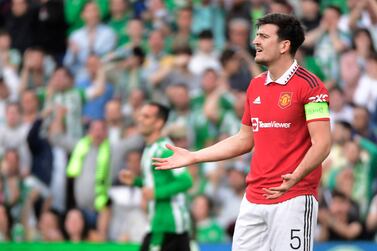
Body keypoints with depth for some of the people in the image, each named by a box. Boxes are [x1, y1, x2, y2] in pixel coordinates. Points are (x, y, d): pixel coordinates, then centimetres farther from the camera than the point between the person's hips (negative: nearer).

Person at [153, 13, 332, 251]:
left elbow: (322, 143, -16)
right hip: (253, 200, 7)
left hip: (293, 198, -7)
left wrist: (295, 177, -32)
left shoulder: (309, 85, -10)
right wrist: (192, 157, 21)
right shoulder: (255, 86, 15)